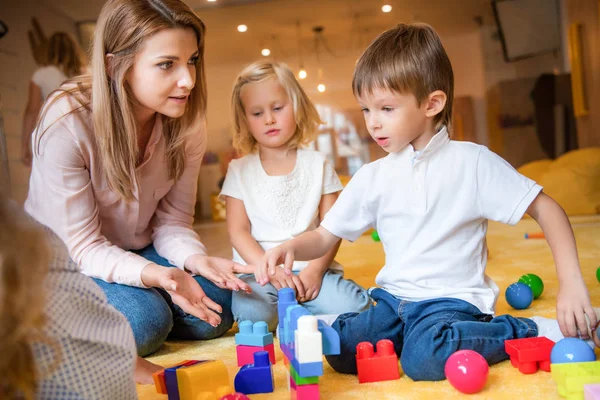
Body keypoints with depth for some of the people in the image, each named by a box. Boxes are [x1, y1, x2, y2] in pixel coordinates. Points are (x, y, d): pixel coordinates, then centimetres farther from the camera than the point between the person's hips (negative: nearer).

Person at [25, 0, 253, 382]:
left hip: (139, 251, 5)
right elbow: (80, 246, -24)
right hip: (68, 263, -4)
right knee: (143, 322, -28)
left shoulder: (187, 123, -12)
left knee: (215, 312, -16)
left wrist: (195, 258, -30)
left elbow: (172, 221, -7)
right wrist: (153, 274, -41)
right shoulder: (68, 124, -28)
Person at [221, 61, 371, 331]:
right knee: (253, 314, -31)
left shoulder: (317, 164, 7)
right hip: (259, 270, -1)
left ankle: (292, 312, 0)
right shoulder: (240, 171, 6)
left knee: (356, 306, -24)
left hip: (310, 269, 1)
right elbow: (238, 231, 0)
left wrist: (315, 269, -13)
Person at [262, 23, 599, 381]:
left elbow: (546, 208, -3)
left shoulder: (472, 162, -5)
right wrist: (290, 248, -13)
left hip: (453, 299, -3)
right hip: (394, 298, 4)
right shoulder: (372, 177, 6)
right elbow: (324, 237, 9)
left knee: (425, 358, -34)